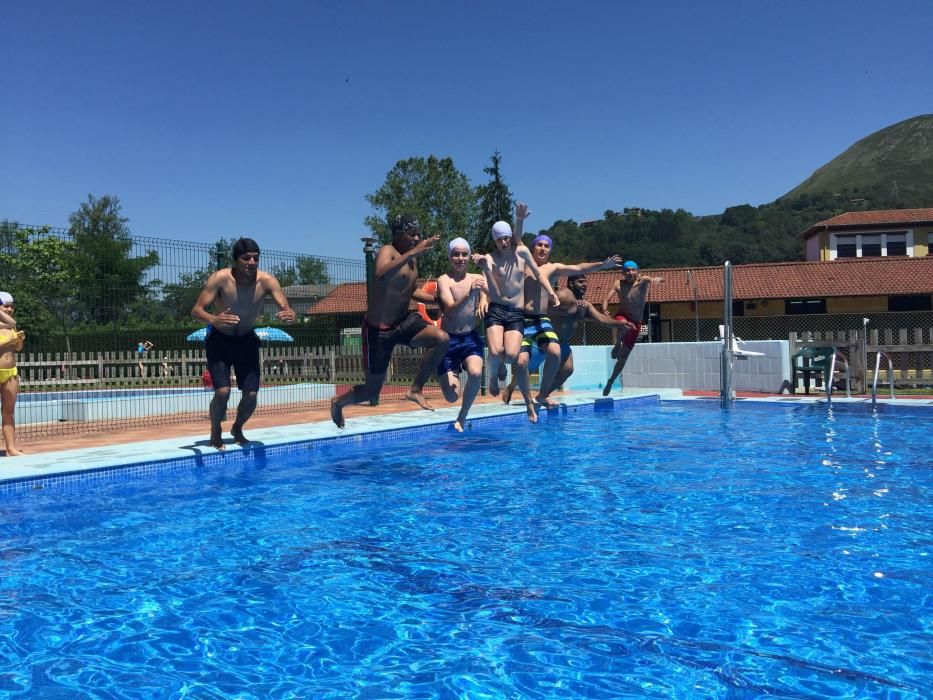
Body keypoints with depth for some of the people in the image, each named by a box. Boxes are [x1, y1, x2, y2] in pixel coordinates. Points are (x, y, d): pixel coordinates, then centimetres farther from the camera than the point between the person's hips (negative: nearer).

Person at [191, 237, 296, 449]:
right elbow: (196, 310, -29)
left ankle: (237, 428, 27)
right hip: (219, 340, -2)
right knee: (223, 391, -17)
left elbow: (287, 309, -24)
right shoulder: (220, 278, -24)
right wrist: (213, 320, -51)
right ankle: (215, 432, 12)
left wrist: (288, 315, -50)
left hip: (247, 340, 3)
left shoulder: (267, 281, -19)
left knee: (251, 394, -5)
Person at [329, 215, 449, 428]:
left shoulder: (413, 259, 9)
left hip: (404, 321, 7)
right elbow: (381, 274, -40)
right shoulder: (387, 251, -15)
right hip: (379, 330, -7)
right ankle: (338, 402, 36)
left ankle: (415, 389, -6)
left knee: (441, 338, -22)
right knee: (372, 391, 4)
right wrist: (411, 253, -42)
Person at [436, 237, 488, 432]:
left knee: (476, 373, -29)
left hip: (471, 338, 2)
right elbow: (451, 310, -20)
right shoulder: (444, 280, -7)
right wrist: (470, 292, -35)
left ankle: (462, 417, -4)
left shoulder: (477, 278, 5)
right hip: (449, 340, -2)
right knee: (452, 397, -3)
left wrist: (484, 300, -21)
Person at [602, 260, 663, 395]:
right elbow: (606, 299, -12)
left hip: (636, 323, 2)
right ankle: (616, 345, -18)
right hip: (621, 317, -2)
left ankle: (611, 381, 27)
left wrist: (657, 279, -49)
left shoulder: (643, 281, -9)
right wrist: (605, 310, -34)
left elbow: (661, 279, -24)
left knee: (623, 357, 9)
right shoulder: (619, 284, -7)